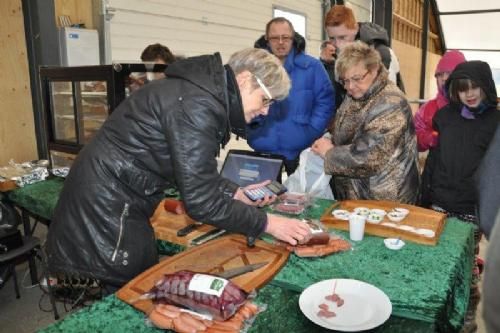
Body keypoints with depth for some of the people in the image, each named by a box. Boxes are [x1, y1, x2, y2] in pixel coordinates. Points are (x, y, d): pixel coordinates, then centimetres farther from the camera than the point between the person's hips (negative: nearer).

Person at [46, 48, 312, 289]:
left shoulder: (202, 93, 6)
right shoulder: (197, 104, -25)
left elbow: (193, 173, 12)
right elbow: (201, 200, -24)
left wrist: (236, 193, 4)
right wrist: (267, 223, -16)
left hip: (112, 200, 10)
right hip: (107, 208, -10)